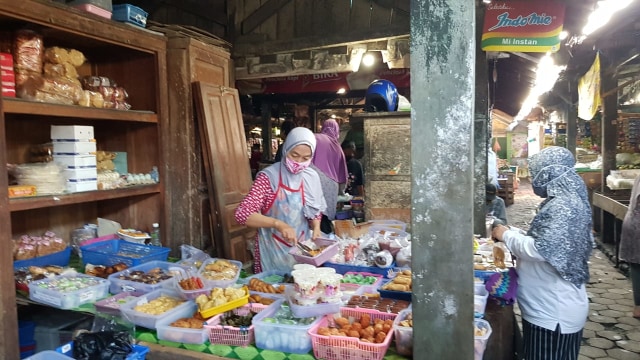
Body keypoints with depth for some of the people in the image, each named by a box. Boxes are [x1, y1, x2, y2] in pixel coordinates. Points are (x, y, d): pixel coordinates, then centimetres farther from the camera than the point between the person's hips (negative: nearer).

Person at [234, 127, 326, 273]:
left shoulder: (312, 177, -2)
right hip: (273, 250, -4)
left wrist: (316, 229, -8)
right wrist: (278, 224, -34)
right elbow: (242, 213, -23)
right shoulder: (268, 177, -16)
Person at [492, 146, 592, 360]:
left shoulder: (564, 206, -22)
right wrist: (510, 232, 8)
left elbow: (539, 249, -26)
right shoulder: (559, 202, 9)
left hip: (554, 311, -9)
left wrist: (507, 235, -13)